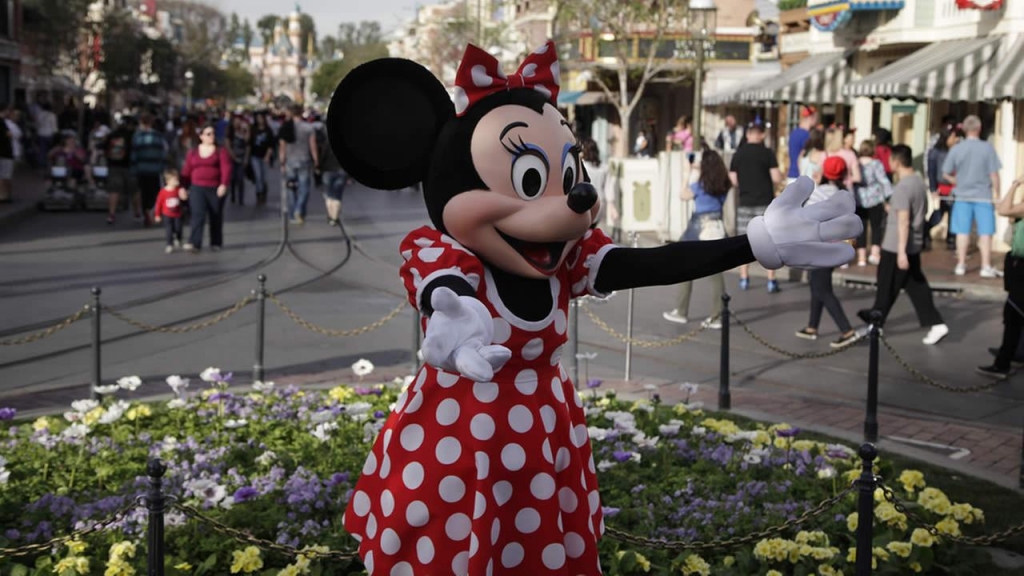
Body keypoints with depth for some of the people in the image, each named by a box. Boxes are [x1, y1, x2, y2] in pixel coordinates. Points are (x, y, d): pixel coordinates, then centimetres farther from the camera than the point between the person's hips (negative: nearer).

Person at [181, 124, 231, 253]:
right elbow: (187, 170, 11)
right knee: (197, 215, -13)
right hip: (197, 188, 1)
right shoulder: (193, 152, 10)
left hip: (215, 189, -1)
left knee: (216, 217, 9)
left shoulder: (220, 151, 0)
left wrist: (224, 184, -25)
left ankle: (216, 243, 23)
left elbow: (226, 168, -12)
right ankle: (194, 243, -21)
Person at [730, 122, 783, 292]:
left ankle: (744, 279, 11)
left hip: (745, 203, 2)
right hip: (765, 203, -2)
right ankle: (771, 281, -1)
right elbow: (776, 178, -10)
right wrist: (781, 175, 12)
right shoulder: (767, 153, -7)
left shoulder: (738, 154, 1)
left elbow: (734, 181, 4)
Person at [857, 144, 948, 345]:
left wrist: (901, 251, -25)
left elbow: (903, 220, -24)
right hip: (914, 245, 8)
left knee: (887, 287, 7)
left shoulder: (902, 187, -20)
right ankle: (935, 324, 3)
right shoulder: (920, 182, 7)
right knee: (916, 286, 10)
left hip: (896, 247, -8)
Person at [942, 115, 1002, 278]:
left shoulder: (956, 149, -5)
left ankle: (961, 265, 14)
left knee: (963, 232, 9)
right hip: (984, 196, -2)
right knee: (985, 233, 5)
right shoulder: (987, 148, -10)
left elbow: (946, 174, -1)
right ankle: (986, 266, 5)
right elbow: (994, 174, -7)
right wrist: (996, 193, 4)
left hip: (963, 196, 2)